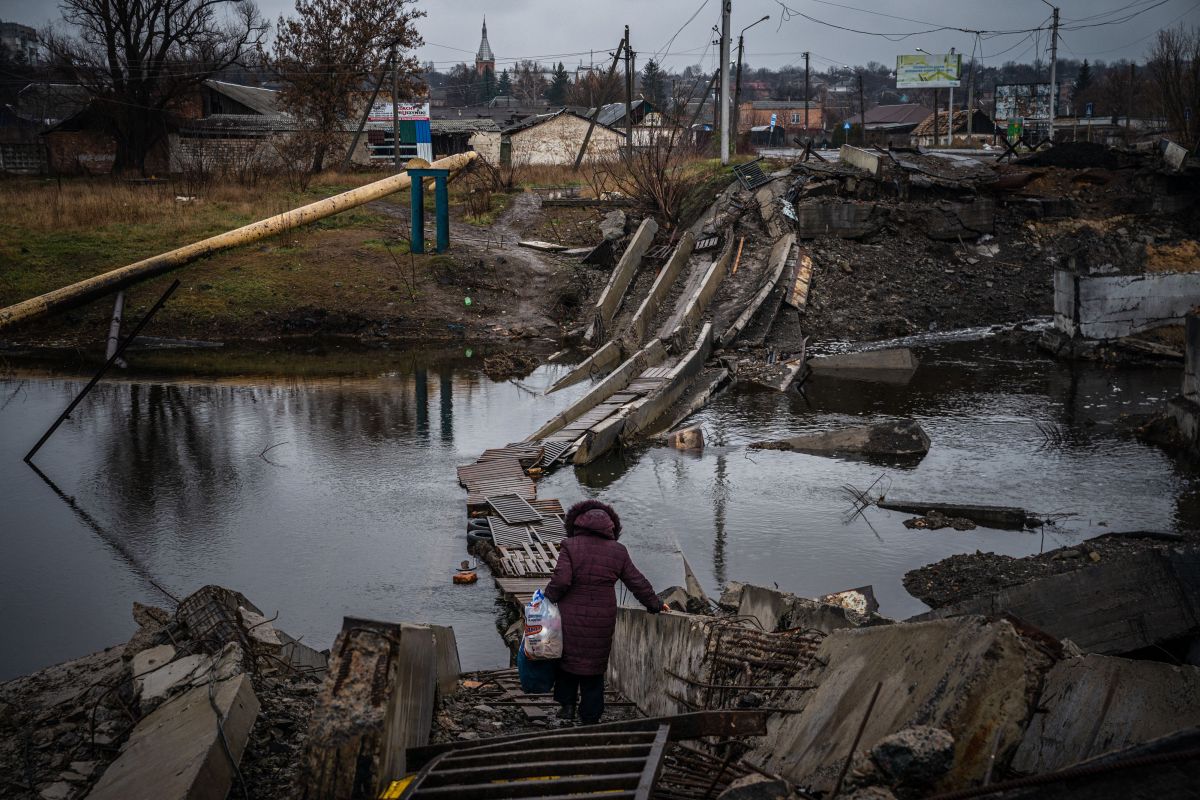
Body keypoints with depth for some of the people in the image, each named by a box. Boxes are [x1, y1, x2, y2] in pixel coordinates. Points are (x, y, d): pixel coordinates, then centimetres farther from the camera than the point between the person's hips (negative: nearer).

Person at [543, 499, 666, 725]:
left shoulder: (570, 546, -8)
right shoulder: (618, 551, 2)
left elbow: (561, 580, -17)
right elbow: (637, 582, 8)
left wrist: (548, 598, -1)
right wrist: (655, 604, 20)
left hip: (572, 617, -2)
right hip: (602, 619, 2)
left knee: (567, 658, 18)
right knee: (594, 665, 13)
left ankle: (567, 704, 16)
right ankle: (590, 717, 18)